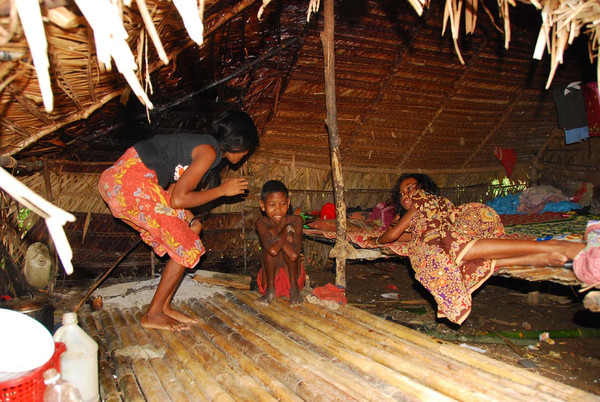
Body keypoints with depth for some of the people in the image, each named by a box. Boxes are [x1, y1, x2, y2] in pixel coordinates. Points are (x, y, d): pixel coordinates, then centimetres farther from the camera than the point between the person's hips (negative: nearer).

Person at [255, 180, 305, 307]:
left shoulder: (295, 220, -15)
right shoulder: (262, 223, -15)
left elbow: (294, 255, -30)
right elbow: (273, 250, -35)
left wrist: (275, 232, -26)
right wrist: (286, 230, -26)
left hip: (291, 273, 0)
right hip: (271, 275, 0)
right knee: (270, 247, -26)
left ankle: (294, 288, -12)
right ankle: (270, 290, -12)